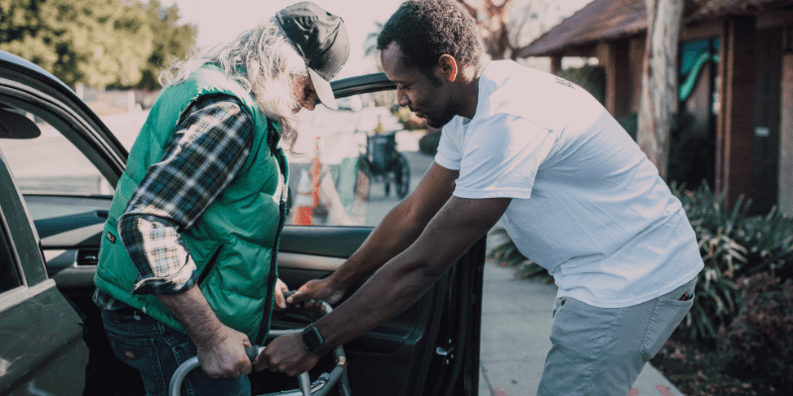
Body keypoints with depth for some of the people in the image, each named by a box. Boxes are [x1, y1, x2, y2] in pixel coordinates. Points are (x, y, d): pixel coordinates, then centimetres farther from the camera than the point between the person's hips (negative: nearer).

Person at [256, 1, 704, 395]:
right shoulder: (468, 108, 3)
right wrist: (337, 282, 12)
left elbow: (423, 263, -28)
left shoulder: (508, 120, -29)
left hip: (633, 281, -10)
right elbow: (414, 213, 11)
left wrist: (313, 341, -22)